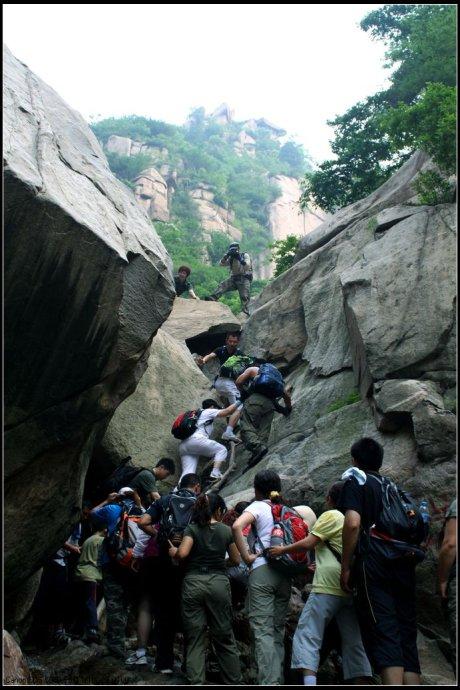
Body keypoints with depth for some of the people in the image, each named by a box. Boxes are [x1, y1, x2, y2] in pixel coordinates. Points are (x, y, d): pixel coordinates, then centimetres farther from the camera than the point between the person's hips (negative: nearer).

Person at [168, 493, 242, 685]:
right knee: (224, 637, 12)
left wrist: (173, 552, 7)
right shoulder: (226, 530, 6)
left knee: (195, 638, 5)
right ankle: (233, 680, 16)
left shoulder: (192, 528, 2)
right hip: (219, 583, 1)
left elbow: (183, 553, -14)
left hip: (193, 583, -1)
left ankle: (196, 681, 2)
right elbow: (236, 560, 13)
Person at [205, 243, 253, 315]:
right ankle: (212, 298, -37)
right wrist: (226, 256, -15)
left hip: (244, 279, -4)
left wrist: (240, 258, -28)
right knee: (222, 285, -21)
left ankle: (245, 312, -15)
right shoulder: (231, 258, 12)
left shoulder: (245, 255, -1)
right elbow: (221, 264, -1)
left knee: (244, 296, -19)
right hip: (233, 279, 4)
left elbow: (247, 266, -17)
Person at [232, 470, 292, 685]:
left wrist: (246, 556, -12)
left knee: (263, 631, -5)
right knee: (278, 630, 12)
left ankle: (268, 681, -13)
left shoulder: (258, 506, -1)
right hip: (285, 573, 6)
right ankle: (278, 679, 13)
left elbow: (237, 526, -19)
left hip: (262, 571, -5)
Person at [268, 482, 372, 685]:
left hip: (328, 587, -8)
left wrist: (282, 550, 3)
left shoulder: (331, 516, -2)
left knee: (308, 634, -9)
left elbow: (308, 543, -10)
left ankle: (309, 681, -22)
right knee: (353, 640, 10)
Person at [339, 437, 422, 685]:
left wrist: (345, 567, -7)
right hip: (405, 567, 6)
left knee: (384, 636, -10)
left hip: (374, 567, -6)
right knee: (407, 639, 8)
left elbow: (353, 523, -11)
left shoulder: (356, 481, 4)